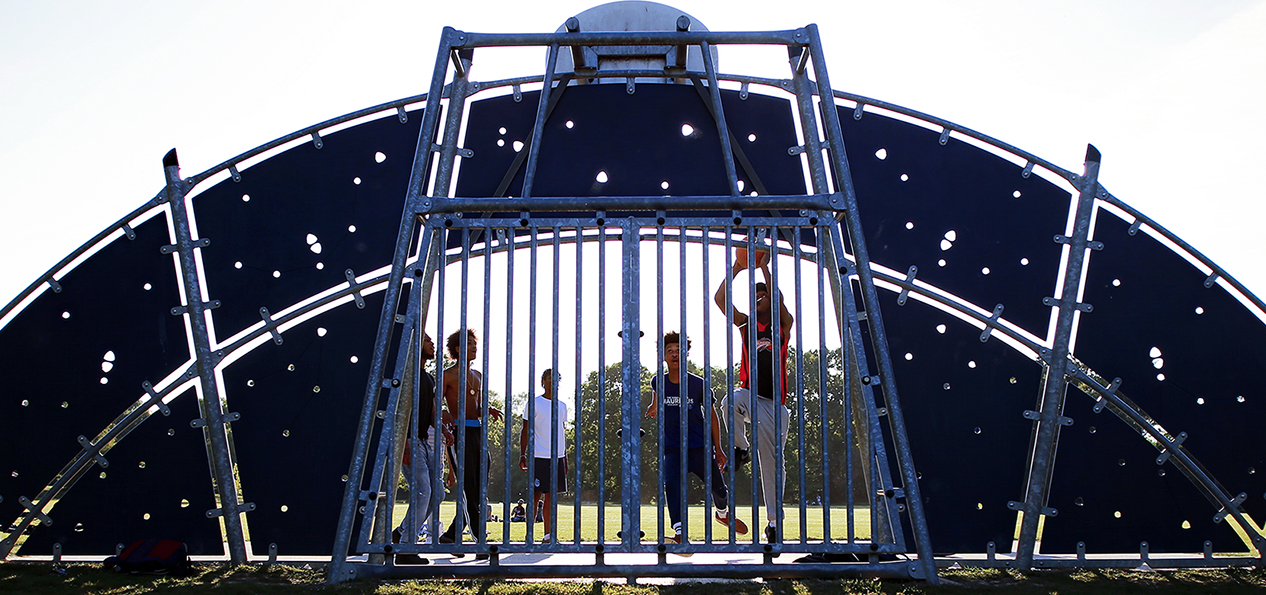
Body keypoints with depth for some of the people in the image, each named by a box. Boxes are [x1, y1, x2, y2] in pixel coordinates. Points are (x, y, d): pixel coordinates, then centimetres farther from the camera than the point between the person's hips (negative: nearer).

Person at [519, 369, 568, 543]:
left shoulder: (562, 406, 16)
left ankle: (548, 534, 11)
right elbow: (525, 431, -2)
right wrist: (522, 454, -9)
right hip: (539, 457, -5)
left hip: (558, 457, 5)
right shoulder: (533, 404, -1)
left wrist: (565, 456, 18)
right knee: (536, 495, -5)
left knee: (551, 495, 7)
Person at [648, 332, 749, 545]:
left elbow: (711, 415, 3)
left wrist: (718, 448, 2)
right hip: (672, 448, 0)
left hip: (700, 446, 0)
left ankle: (723, 514, 41)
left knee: (719, 489, 7)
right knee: (672, 484, -26)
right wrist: (653, 407, 0)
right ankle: (680, 532, -29)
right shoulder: (658, 382, 0)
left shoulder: (697, 384, -7)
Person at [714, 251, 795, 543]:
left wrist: (764, 268, -13)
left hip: (775, 401, -1)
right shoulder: (746, 323, 11)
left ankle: (773, 519, 12)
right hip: (749, 394, 1)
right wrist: (736, 269, -7)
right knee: (730, 403, -37)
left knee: (772, 460, 1)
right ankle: (741, 448, -11)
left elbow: (778, 299, -14)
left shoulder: (783, 324, 6)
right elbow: (720, 299, -1)